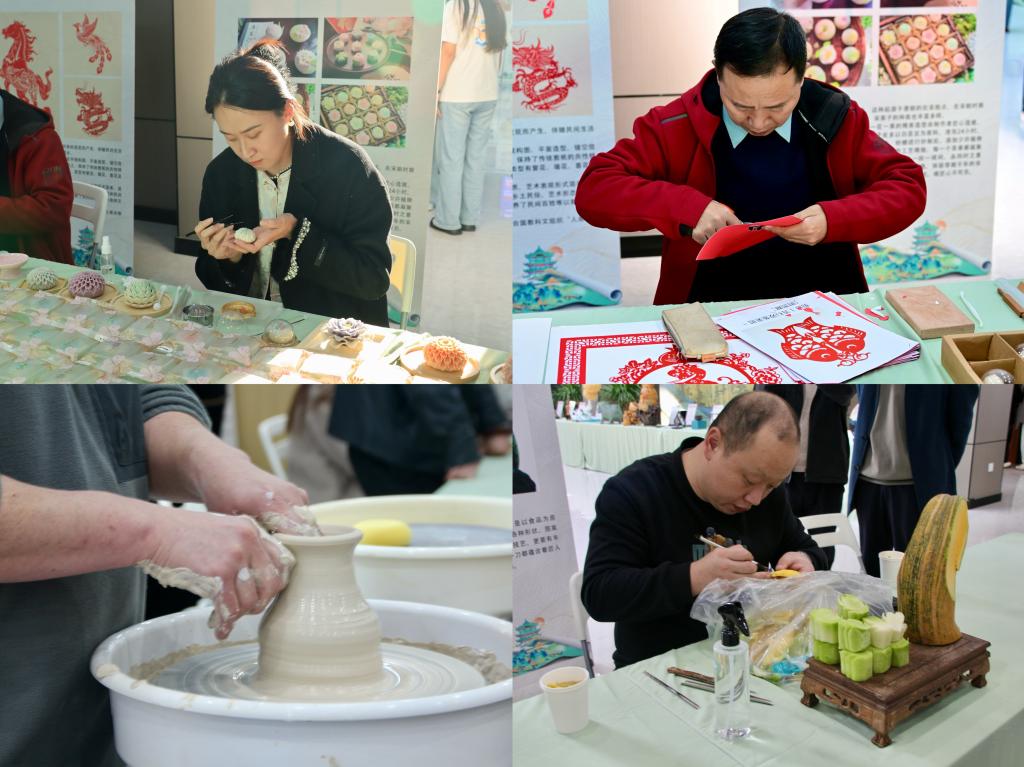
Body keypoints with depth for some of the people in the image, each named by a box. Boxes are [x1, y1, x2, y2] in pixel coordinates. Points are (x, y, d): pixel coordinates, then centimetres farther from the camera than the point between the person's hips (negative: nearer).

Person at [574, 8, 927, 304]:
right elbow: (594, 189, -7)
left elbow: (908, 186, 4)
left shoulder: (834, 117, 0)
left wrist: (834, 219, -14)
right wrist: (686, 207, -20)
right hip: (712, 313, -2)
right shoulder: (678, 127, -4)